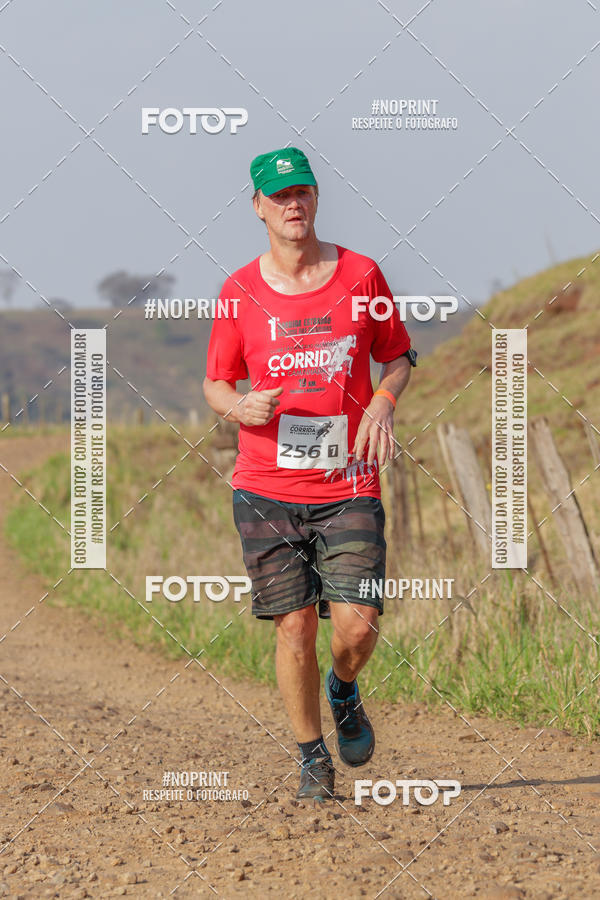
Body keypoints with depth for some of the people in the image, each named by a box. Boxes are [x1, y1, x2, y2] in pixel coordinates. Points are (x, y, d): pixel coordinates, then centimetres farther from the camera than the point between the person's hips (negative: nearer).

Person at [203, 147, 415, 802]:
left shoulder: (361, 276, 3)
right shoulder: (239, 292, 2)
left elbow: (397, 357, 13)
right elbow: (216, 384, 10)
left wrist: (383, 402, -8)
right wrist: (239, 408, -13)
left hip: (349, 485, 0)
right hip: (267, 489, 0)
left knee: (357, 626, -10)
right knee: (294, 627, -1)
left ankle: (343, 692, 25)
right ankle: (312, 758, 16)